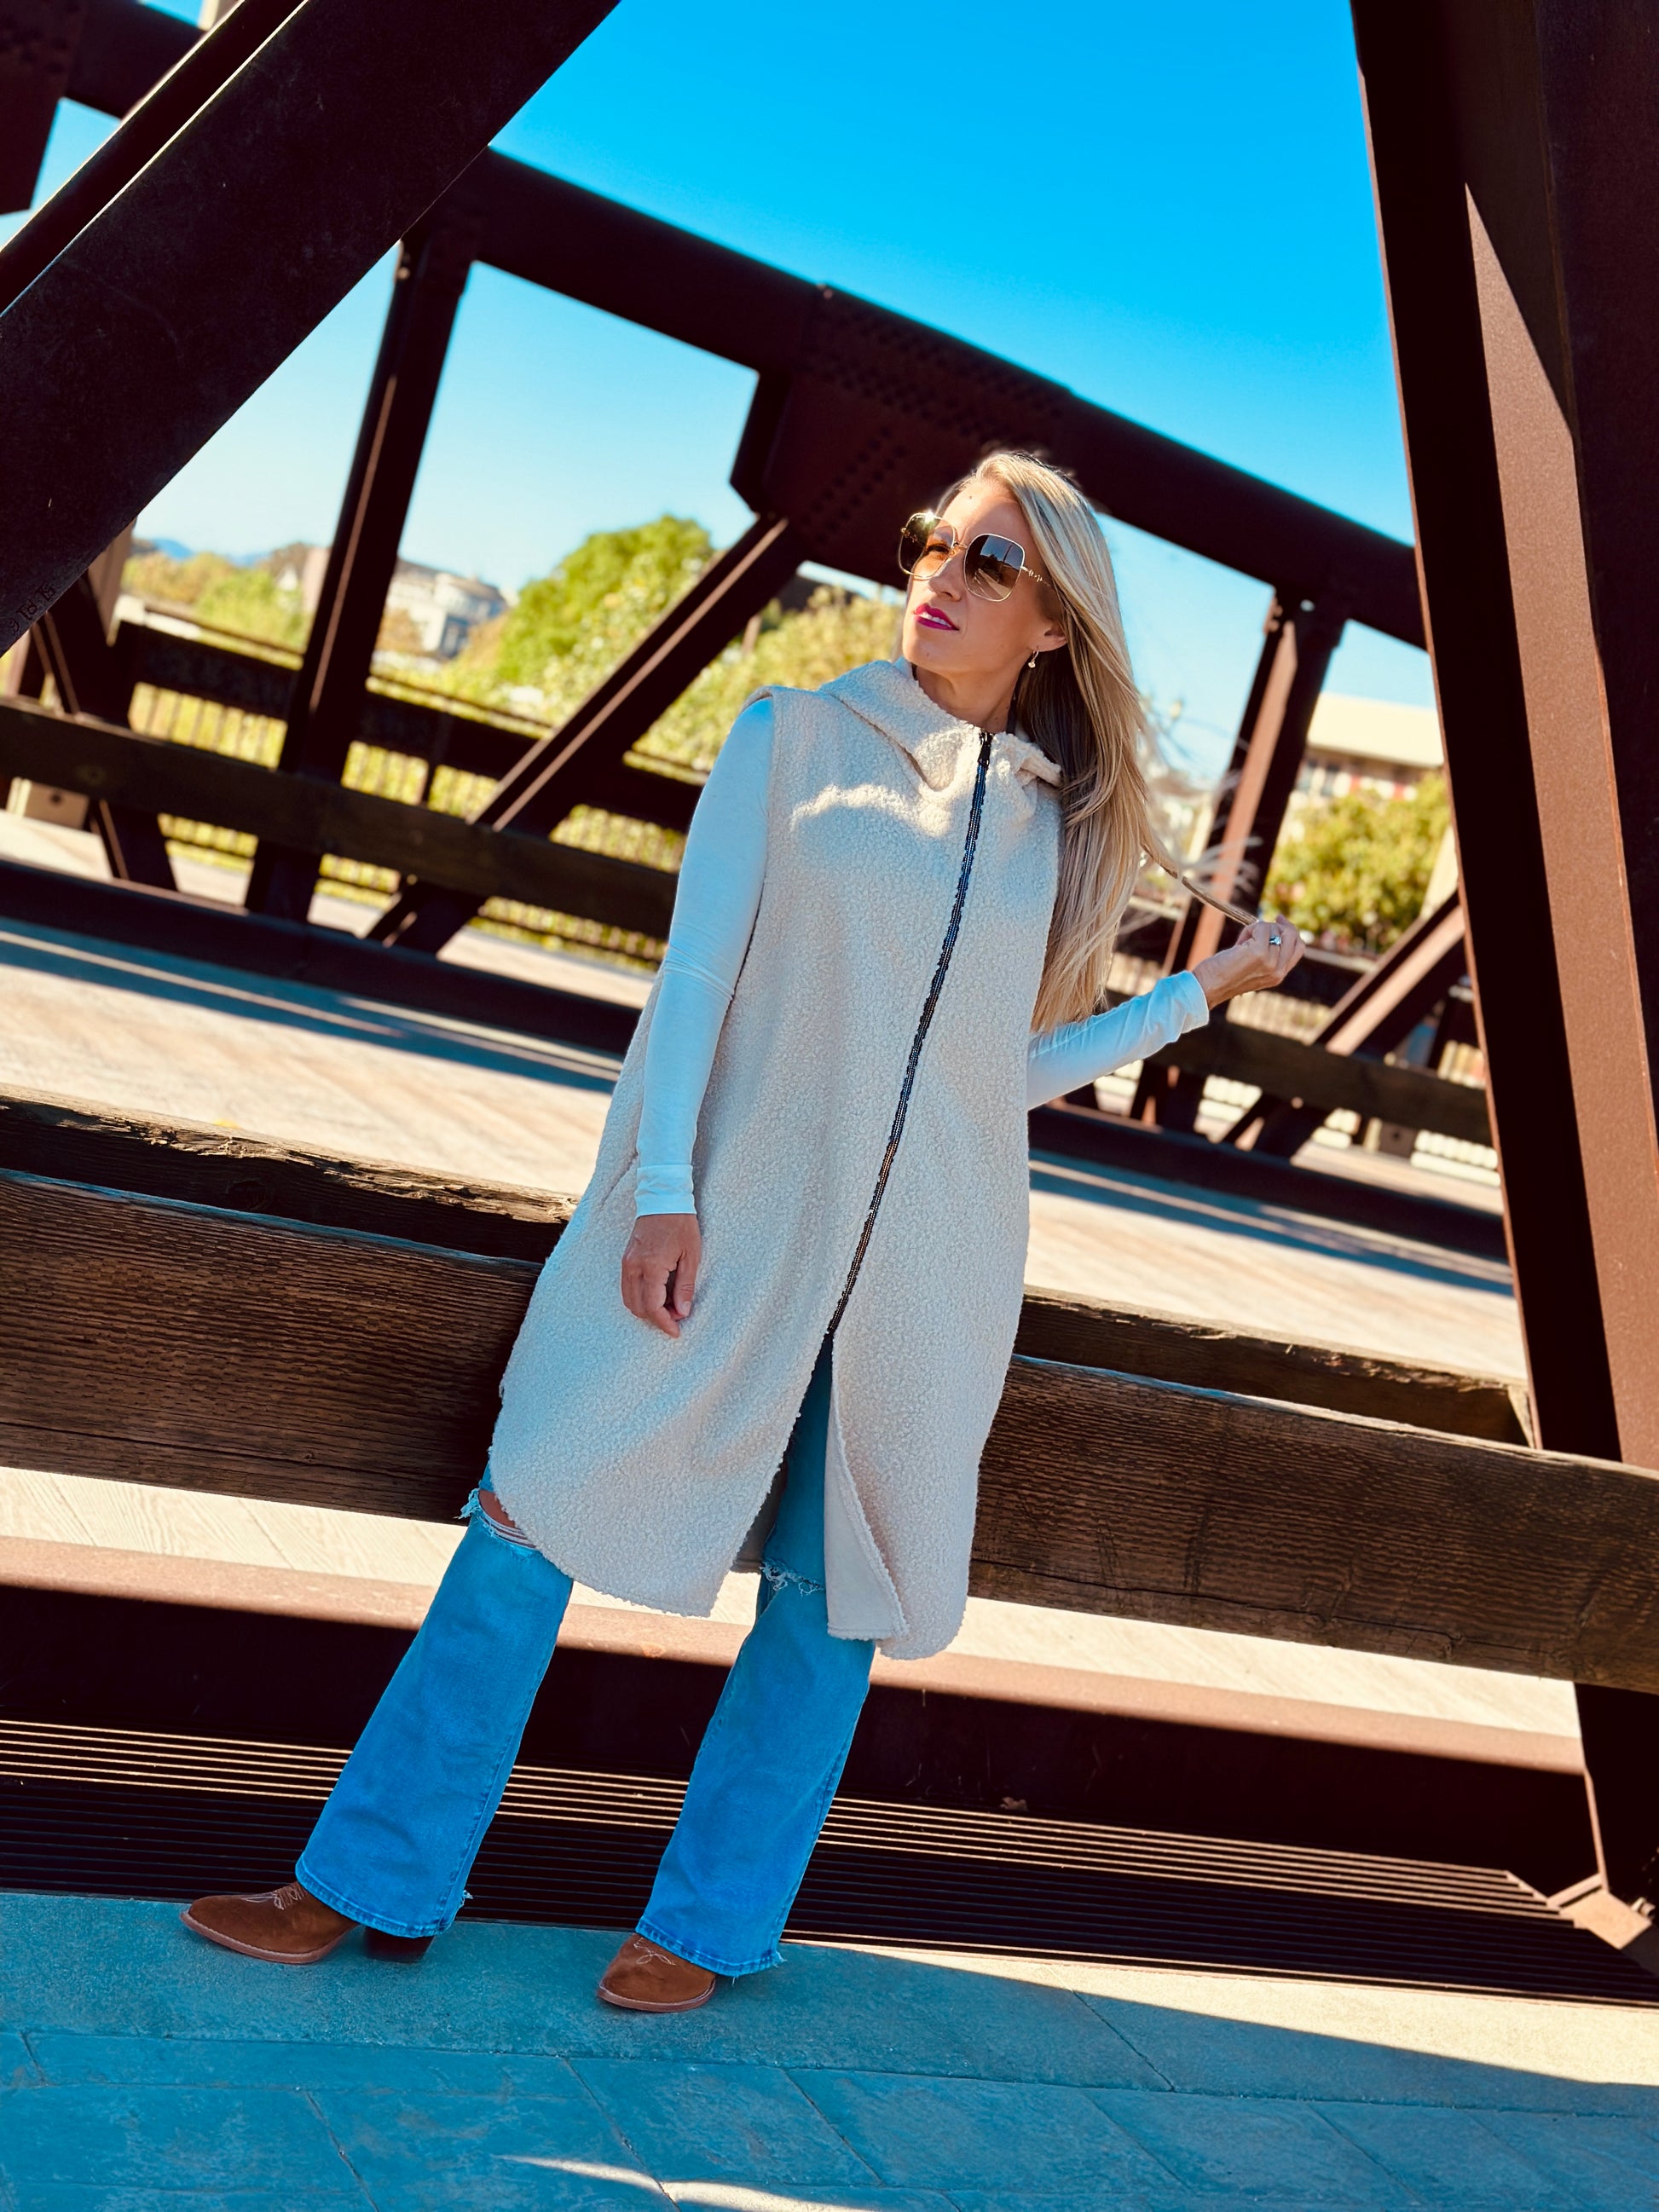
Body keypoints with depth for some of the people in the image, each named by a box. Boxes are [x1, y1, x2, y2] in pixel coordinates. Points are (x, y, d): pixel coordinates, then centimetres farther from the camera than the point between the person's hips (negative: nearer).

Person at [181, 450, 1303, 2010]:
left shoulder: (1054, 824, 10)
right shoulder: (794, 738, 5)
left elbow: (1008, 1064, 11)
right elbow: (696, 968, -2)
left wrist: (1201, 993, 12)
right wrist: (660, 1192, -10)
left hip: (922, 1261, 2)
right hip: (731, 1217, -2)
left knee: (837, 1585, 6)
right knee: (540, 1513, -2)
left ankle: (709, 1925, 23)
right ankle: (374, 1880, 13)